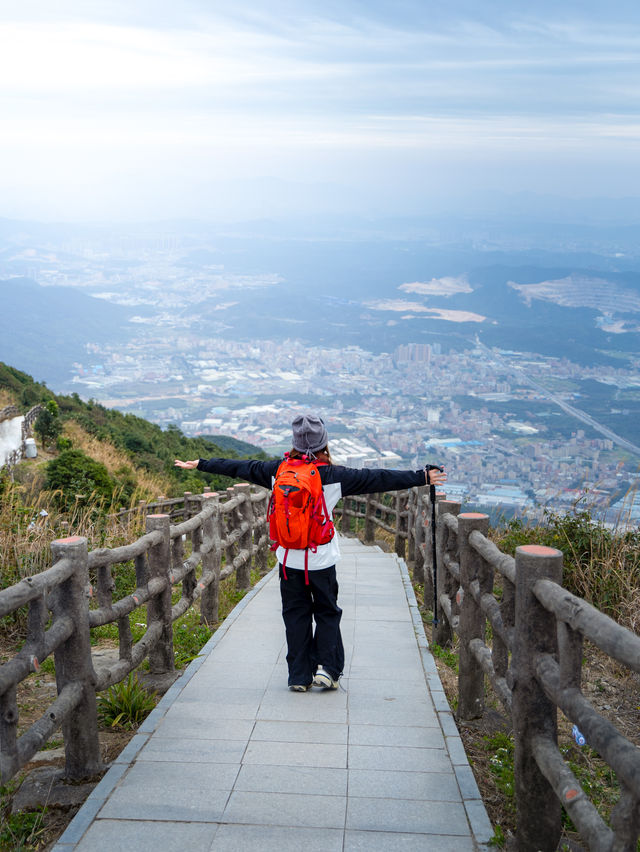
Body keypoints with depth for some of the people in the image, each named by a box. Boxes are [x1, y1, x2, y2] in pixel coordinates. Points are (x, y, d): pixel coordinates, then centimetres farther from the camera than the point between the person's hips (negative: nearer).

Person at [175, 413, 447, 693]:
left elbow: (241, 467, 5)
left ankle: (299, 676, 13)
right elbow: (377, 479, -11)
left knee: (296, 616, 11)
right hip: (322, 560, -2)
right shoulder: (334, 475, -12)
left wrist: (200, 464, 18)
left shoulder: (278, 470, -5)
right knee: (327, 614, 15)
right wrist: (422, 477, -7)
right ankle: (327, 669, 8)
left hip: (289, 560, 2)